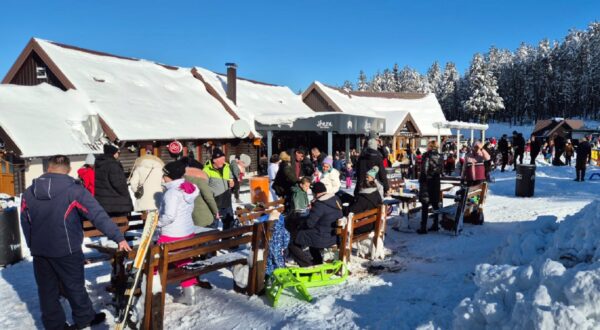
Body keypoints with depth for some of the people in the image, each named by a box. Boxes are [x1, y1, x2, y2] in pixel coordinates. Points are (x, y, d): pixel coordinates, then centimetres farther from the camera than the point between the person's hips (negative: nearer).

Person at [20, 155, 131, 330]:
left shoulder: (29, 193, 3)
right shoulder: (74, 190, -15)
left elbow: (25, 223, 12)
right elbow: (99, 215, -21)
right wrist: (119, 237, -19)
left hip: (40, 251, 4)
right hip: (66, 251, -4)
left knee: (47, 290, 15)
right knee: (74, 287, 12)